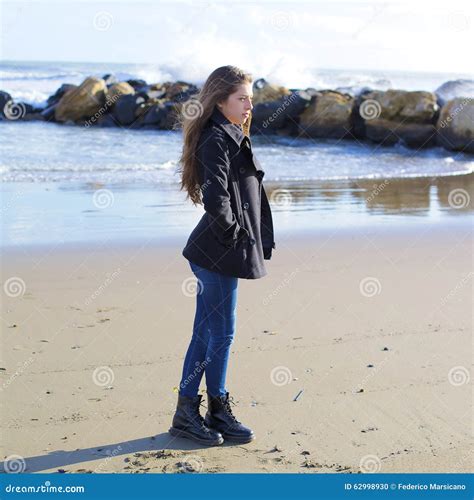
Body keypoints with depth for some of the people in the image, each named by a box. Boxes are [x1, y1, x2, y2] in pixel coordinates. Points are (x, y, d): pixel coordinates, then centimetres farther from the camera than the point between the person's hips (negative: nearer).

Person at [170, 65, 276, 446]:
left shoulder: (233, 138, 17)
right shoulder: (217, 140, -15)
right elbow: (216, 197, -26)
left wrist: (257, 240, 15)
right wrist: (232, 231, -13)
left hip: (217, 250, 10)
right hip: (220, 252, -10)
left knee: (206, 333, 13)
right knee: (221, 333, 1)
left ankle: (187, 413, 21)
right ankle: (218, 411, 15)